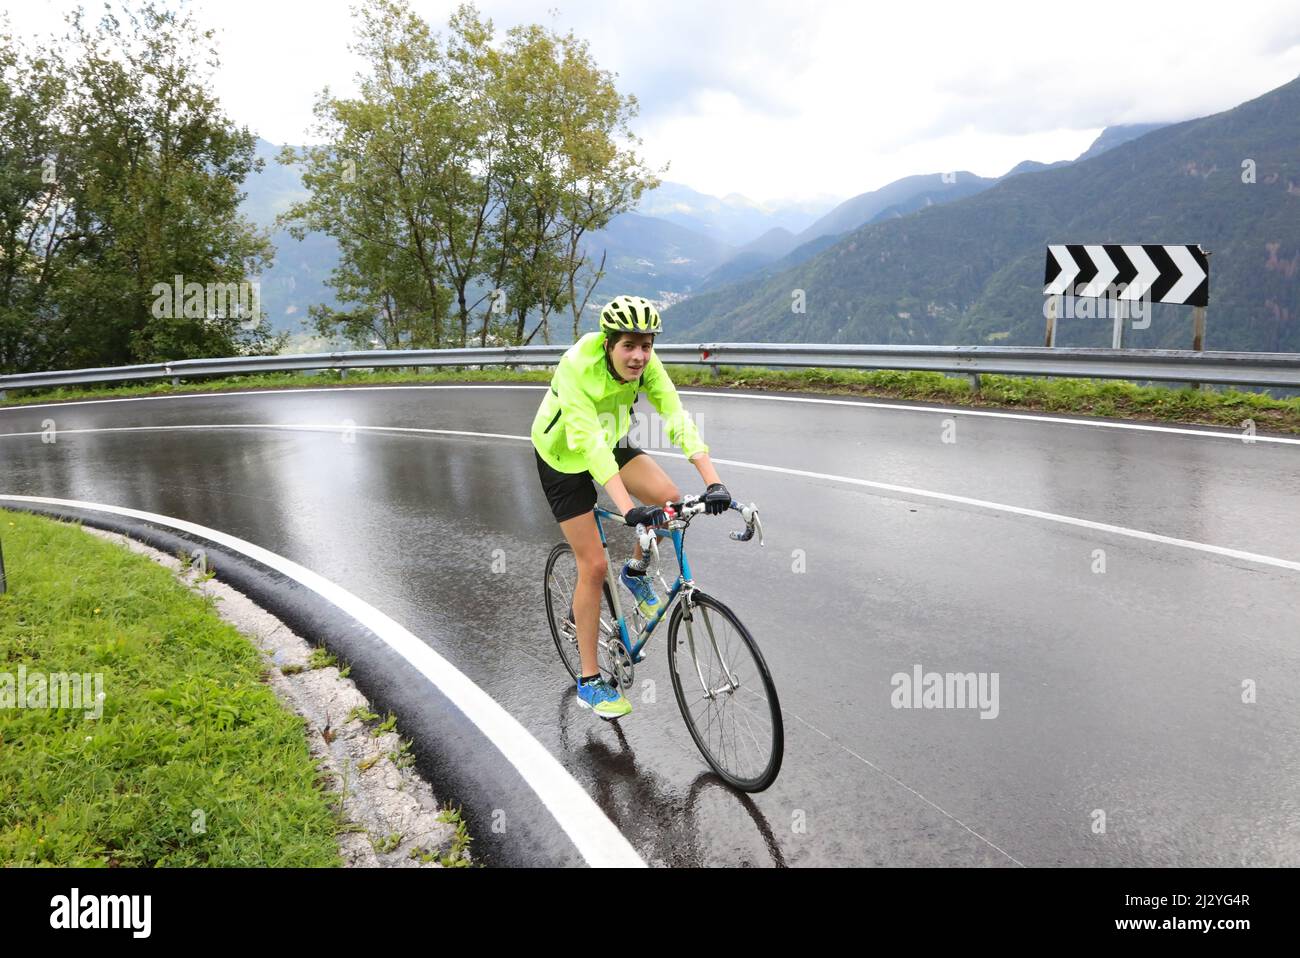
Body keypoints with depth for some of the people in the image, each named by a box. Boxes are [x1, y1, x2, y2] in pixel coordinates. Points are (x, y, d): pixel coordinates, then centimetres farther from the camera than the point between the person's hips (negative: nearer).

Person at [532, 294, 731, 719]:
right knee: (594, 565, -7)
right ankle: (589, 682, 7)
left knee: (670, 499, -20)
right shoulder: (576, 369, -34)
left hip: (612, 443, 5)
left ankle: (635, 572, 11)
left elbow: (678, 418, -27)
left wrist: (713, 482, -40)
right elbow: (589, 443, -42)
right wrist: (629, 509, -52)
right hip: (563, 456, -5)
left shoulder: (645, 365, -19)